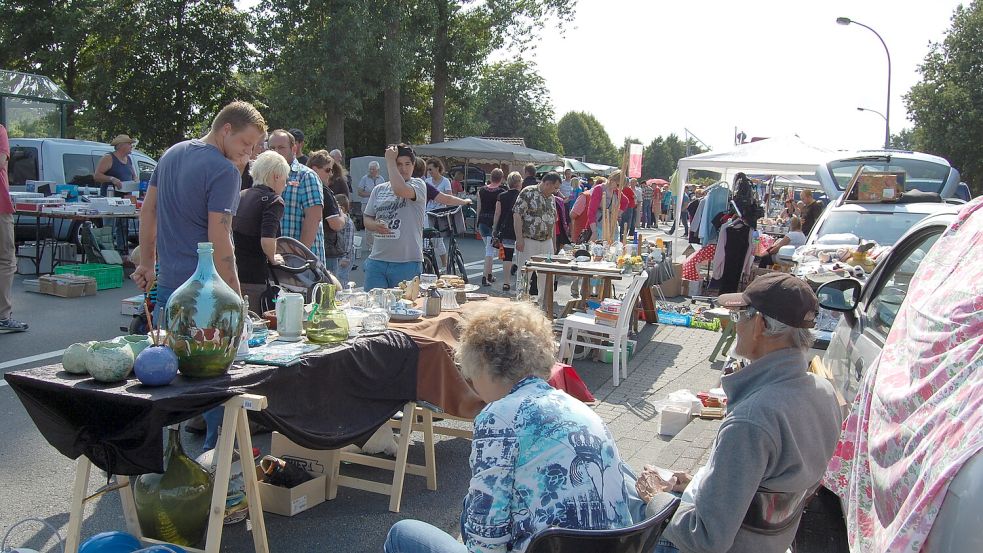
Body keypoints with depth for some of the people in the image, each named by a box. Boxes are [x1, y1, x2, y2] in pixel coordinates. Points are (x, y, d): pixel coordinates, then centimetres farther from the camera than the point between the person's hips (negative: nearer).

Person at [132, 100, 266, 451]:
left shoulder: (171, 154, 12)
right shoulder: (224, 170, -15)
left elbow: (148, 209, 18)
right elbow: (219, 240, -20)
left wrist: (148, 262, 24)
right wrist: (236, 298, -18)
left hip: (167, 284, 9)